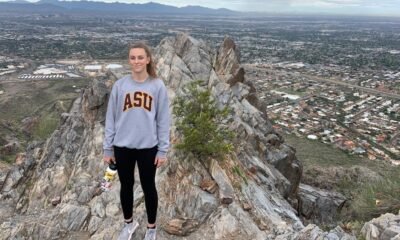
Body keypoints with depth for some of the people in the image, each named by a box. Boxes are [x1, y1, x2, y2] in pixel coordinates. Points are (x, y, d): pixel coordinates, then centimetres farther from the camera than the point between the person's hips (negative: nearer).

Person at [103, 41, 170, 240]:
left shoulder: (158, 86, -6)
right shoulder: (119, 85, -4)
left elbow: (163, 120, -3)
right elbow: (111, 118, 1)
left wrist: (163, 149, -4)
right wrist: (107, 148, 2)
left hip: (148, 147, -1)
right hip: (122, 146, 2)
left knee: (148, 187, 13)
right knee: (126, 186, 17)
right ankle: (129, 223, 41)